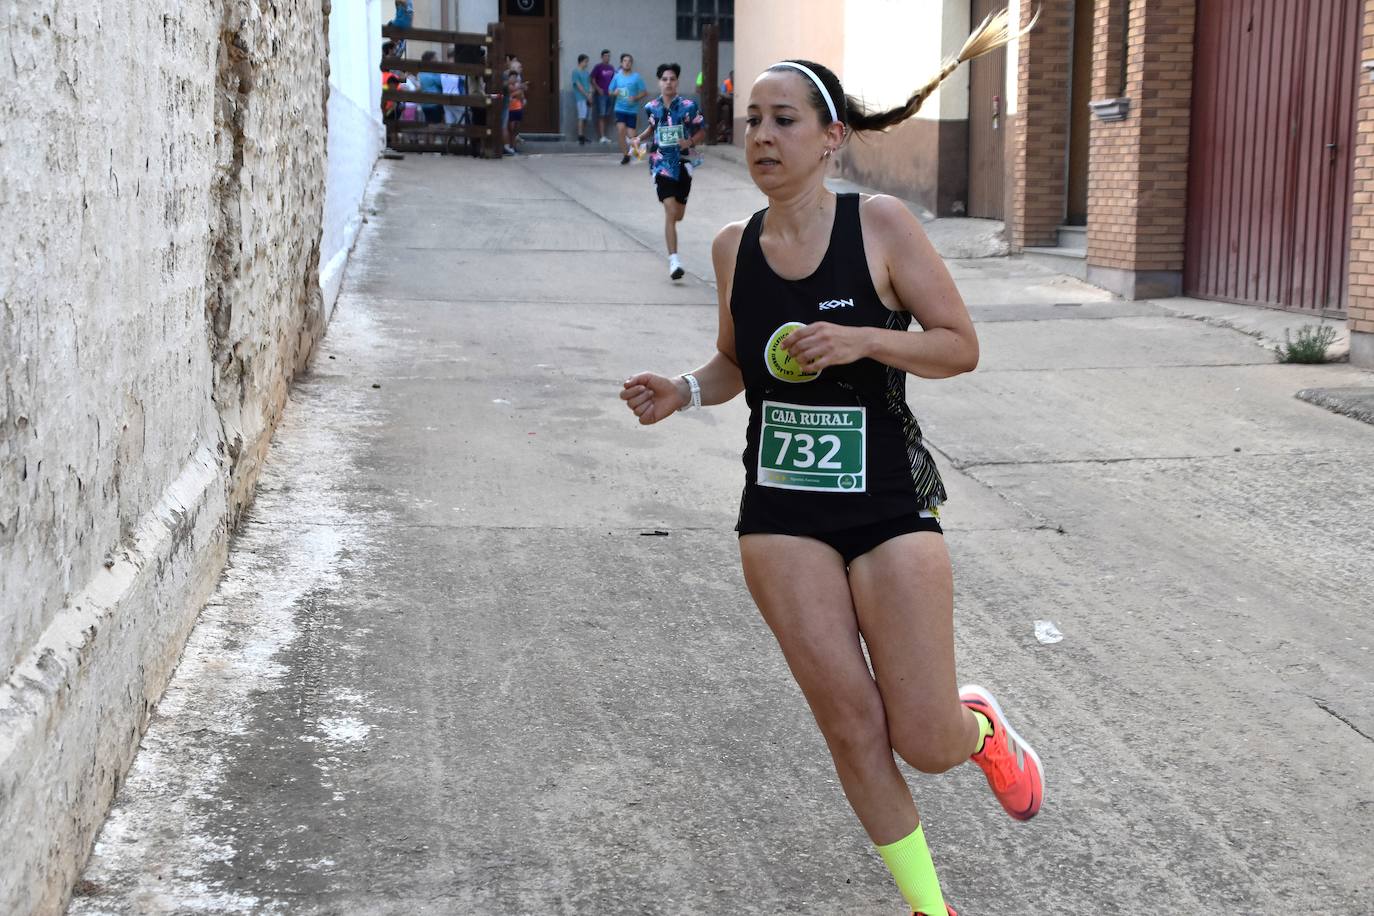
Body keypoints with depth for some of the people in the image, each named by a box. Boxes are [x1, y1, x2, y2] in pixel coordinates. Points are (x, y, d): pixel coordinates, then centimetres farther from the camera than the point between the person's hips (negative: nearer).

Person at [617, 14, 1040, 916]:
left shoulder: (881, 224, -8)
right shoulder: (734, 245, 3)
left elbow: (961, 346, -7)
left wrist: (865, 339, -23)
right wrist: (683, 392, -2)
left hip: (891, 503, -3)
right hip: (781, 512, 3)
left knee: (926, 740, -2)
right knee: (851, 724, 0)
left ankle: (982, 726, 36)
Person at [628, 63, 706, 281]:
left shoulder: (689, 106, -4)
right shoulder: (653, 107, 2)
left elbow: (702, 133, 2)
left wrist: (690, 142, -17)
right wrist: (640, 138, 5)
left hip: (683, 163, 1)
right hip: (661, 163, -1)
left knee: (678, 215, 11)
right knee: (670, 211, -16)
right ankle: (673, 261, -17)